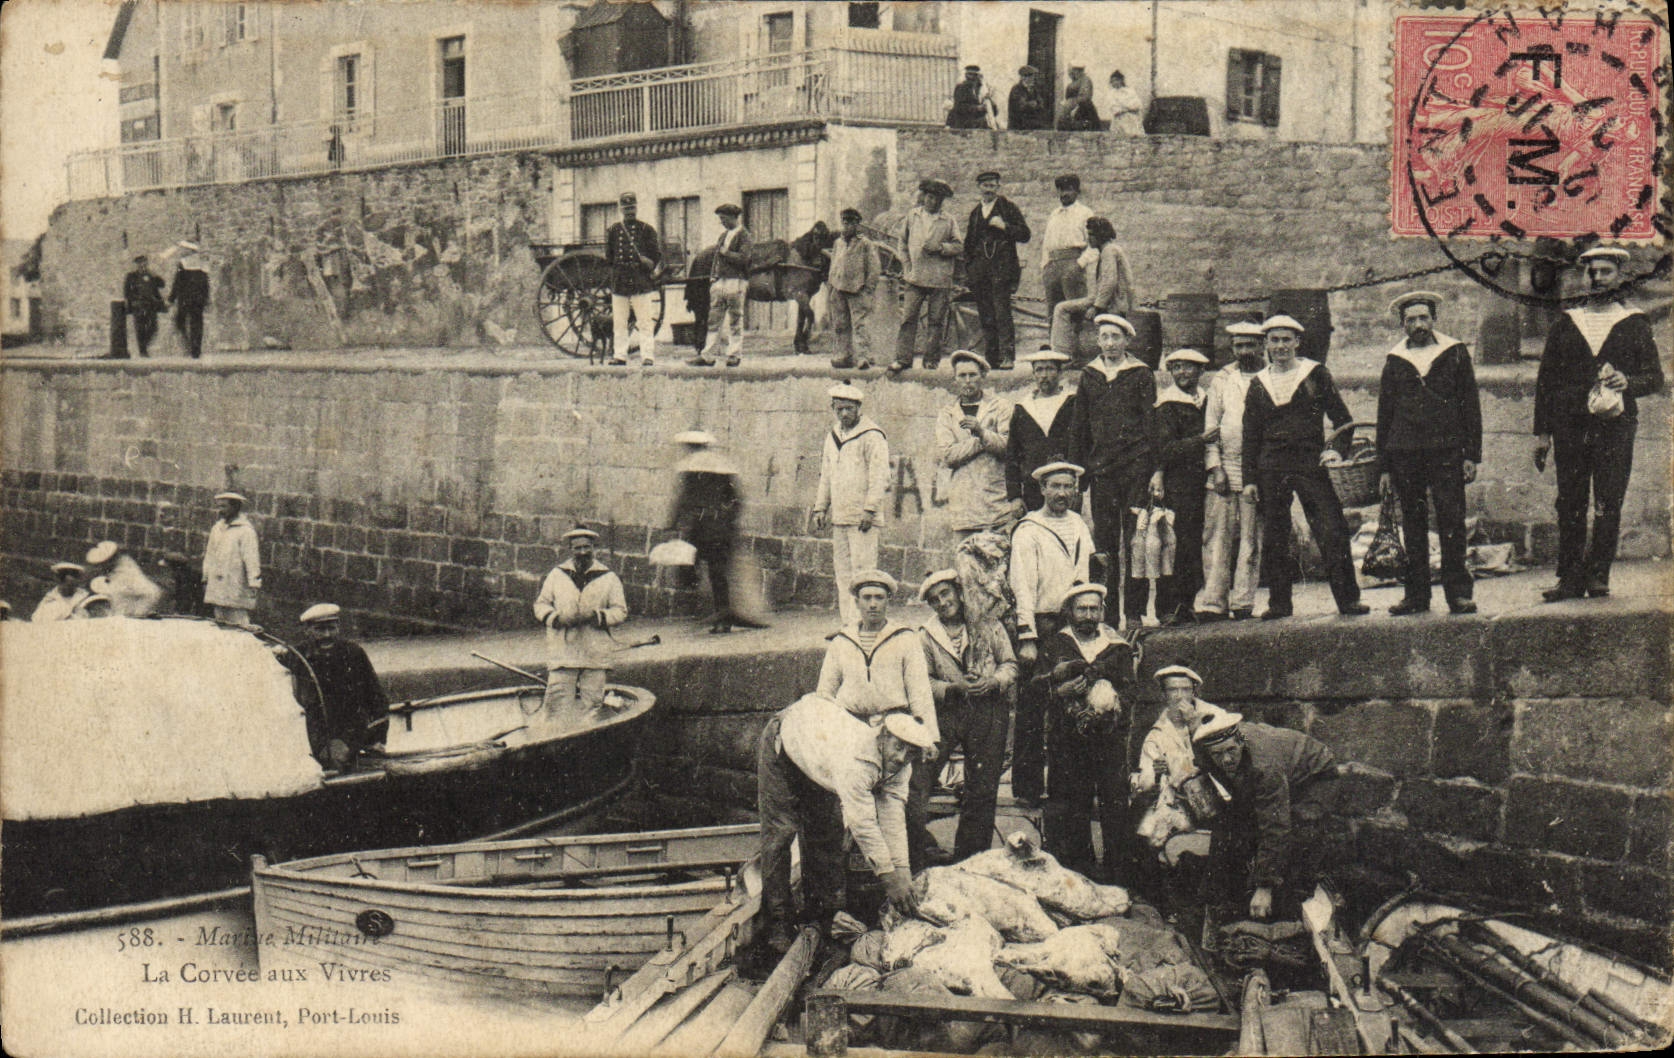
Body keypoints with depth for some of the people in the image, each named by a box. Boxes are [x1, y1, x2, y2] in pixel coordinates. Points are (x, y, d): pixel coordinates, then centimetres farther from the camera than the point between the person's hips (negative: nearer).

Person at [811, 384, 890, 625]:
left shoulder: (872, 436, -6)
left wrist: (870, 509, -18)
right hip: (838, 516, 7)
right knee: (842, 571, 8)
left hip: (861, 517, -7)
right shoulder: (832, 437, 18)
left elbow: (879, 476, -12)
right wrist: (820, 508, 19)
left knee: (862, 571, -9)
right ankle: (848, 622, 13)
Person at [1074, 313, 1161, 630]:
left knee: (1136, 542, -3)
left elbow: (1152, 423, 1)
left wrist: (1156, 470, -6)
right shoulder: (1089, 376, 12)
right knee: (1104, 540, 3)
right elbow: (1080, 427, 16)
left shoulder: (1141, 375, 3)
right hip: (1101, 469, 3)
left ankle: (1134, 613, 1)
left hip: (1136, 466, -3)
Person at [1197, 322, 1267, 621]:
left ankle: (1243, 602, 3)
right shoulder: (1221, 380, 13)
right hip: (1224, 467, 2)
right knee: (1217, 535, -3)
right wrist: (1215, 467, 0)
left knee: (1251, 539, -2)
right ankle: (1213, 602, -2)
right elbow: (1210, 425, 11)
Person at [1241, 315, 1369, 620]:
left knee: (1332, 532, -8)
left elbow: (1342, 419, 9)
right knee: (1273, 540, 3)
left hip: (1311, 463, -2)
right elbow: (1250, 436, 12)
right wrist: (1249, 479, 6)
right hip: (1271, 469, 2)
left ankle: (1348, 599, -3)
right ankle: (1278, 603, 13)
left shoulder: (1315, 374, 5)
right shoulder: (1258, 384, 11)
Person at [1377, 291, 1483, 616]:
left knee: (1451, 521, -7)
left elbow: (1470, 405, 8)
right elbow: (1384, 413, 15)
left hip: (1446, 451, -2)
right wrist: (1385, 466, 10)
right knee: (1413, 525, 4)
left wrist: (1471, 455, 0)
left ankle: (1458, 592, -2)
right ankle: (1416, 594, 10)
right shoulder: (1394, 360, 13)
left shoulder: (1455, 352, 9)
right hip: (1405, 453, 2)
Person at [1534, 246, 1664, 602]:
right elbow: (1545, 381, 14)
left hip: (1615, 426, -2)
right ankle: (1570, 578, 4)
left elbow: (1655, 378, 7)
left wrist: (1627, 382, -15)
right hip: (1570, 426, 2)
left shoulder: (1635, 324, 11)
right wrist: (1541, 432, 7)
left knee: (1608, 504, -5)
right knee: (1569, 505, 0)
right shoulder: (1565, 324, 15)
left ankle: (1598, 575, 3)